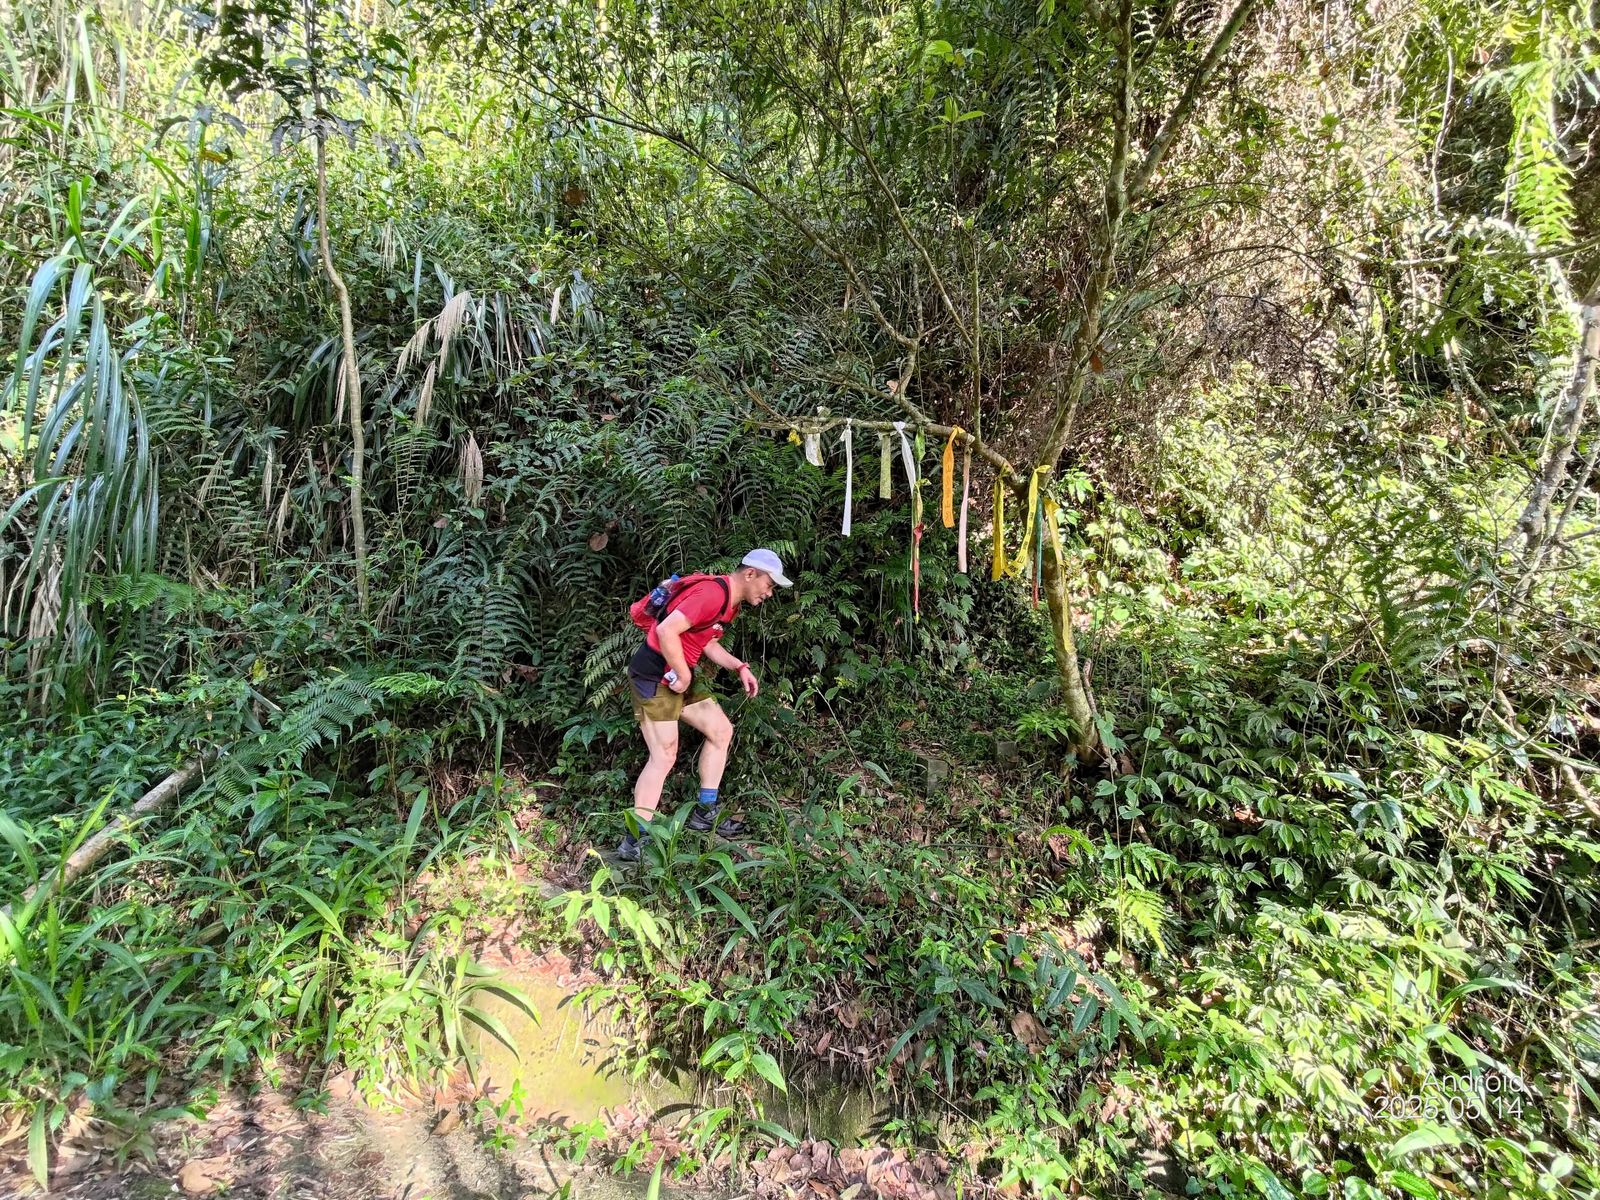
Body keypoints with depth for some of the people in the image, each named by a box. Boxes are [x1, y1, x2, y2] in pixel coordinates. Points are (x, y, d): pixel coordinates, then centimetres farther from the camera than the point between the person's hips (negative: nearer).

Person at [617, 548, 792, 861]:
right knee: (664, 756, -9)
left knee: (721, 731, 13)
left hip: (680, 675, 10)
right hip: (654, 676, -10)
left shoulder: (731, 602, 11)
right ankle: (633, 841, -1)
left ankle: (705, 813, 21)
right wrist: (684, 675, -20)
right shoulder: (712, 593, -23)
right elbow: (666, 631, -31)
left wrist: (740, 667, 8)